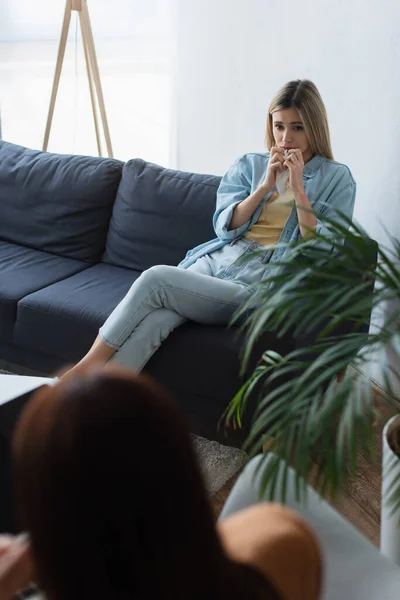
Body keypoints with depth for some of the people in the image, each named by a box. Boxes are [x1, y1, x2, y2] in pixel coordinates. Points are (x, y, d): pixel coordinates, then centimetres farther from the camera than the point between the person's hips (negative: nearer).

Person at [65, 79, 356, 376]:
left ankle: (85, 369, -19)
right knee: (154, 320, -30)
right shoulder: (249, 165, 17)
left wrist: (298, 189, -9)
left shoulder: (337, 179, 7)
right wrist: (265, 186, -4)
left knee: (156, 277, -27)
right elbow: (225, 227, 8)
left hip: (258, 282, -4)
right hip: (215, 260, 4)